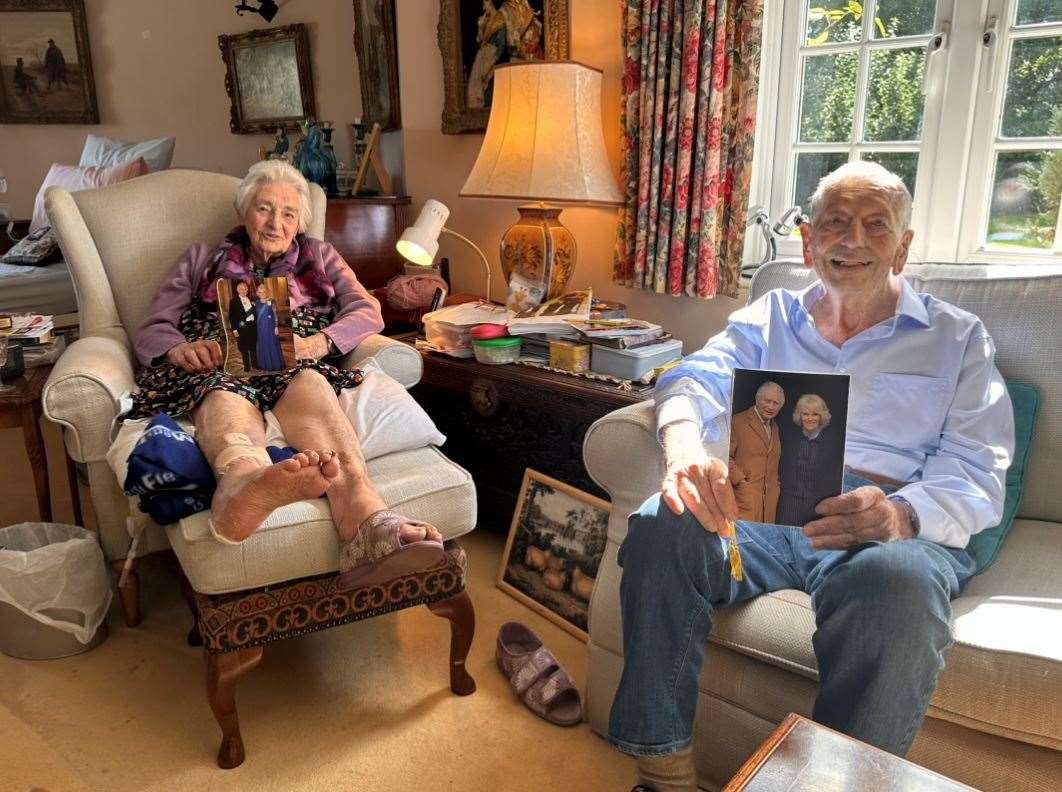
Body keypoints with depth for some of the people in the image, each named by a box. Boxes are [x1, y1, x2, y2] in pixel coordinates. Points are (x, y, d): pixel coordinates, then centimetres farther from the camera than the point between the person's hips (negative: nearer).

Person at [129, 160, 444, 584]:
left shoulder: (319, 256, 29)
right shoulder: (201, 259, 30)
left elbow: (368, 313, 12)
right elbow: (151, 328, 18)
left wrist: (317, 343, -10)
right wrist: (179, 349, -8)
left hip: (295, 364, 0)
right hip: (214, 369, 1)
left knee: (306, 383, -38)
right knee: (227, 401, -38)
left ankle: (365, 519, -66)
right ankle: (249, 484, -74)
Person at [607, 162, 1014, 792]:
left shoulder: (957, 337, 15)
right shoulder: (770, 318, 21)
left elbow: (977, 476, 4)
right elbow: (696, 380, 2)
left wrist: (902, 515, -20)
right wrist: (685, 449, -23)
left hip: (896, 531, -1)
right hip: (761, 509, 2)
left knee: (896, 582, -37)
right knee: (662, 526, -29)